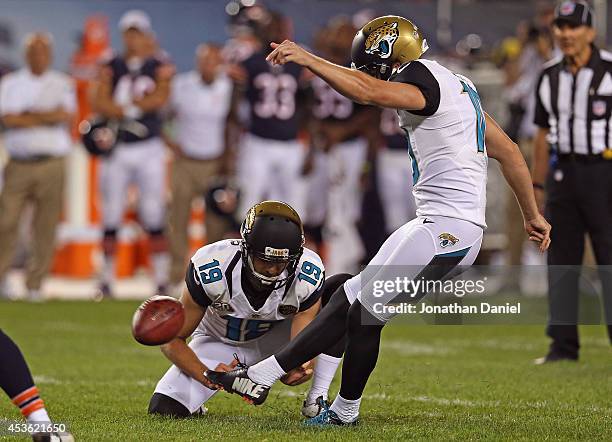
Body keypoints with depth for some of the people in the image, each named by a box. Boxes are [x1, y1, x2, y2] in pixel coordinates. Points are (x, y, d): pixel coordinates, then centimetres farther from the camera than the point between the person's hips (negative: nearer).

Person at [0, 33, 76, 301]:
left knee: (46, 227, -2)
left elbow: (66, 114, -8)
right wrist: (47, 118, -7)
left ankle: (35, 285, 5)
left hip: (52, 165, 0)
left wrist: (26, 115, -6)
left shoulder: (62, 84, 10)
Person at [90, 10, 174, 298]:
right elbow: (99, 104, -6)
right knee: (111, 217, 2)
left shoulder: (160, 68, 4)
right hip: (116, 148, 1)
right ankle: (107, 279, 8)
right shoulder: (111, 68, 7)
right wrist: (136, 108, -16)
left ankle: (161, 279, 1)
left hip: (149, 149, -1)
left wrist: (121, 106, -14)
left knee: (154, 216, -3)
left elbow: (161, 98, -14)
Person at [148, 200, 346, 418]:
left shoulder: (307, 276, -30)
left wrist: (300, 367, -51)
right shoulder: (212, 270, -34)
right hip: (219, 342, -1)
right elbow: (172, 340, -24)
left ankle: (317, 399, -15)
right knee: (164, 409, -24)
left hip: (275, 338, 2)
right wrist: (206, 376, -41)